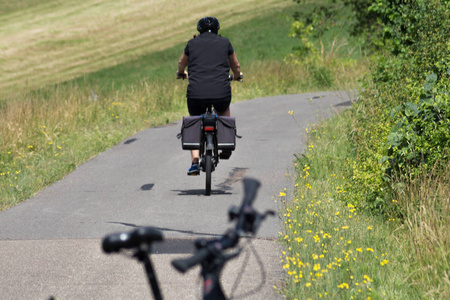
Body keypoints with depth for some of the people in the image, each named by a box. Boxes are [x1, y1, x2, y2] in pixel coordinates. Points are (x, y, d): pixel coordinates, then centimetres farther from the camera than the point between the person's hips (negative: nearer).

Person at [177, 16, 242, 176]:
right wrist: (237, 76, 51)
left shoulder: (192, 43, 13)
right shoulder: (225, 43, 12)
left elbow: (181, 63, 32)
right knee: (224, 111, 35)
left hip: (196, 93, 0)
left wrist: (181, 73, 56)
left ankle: (195, 162, 8)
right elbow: (235, 66, 28)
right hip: (221, 93, 0)